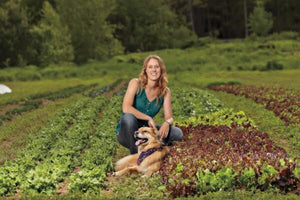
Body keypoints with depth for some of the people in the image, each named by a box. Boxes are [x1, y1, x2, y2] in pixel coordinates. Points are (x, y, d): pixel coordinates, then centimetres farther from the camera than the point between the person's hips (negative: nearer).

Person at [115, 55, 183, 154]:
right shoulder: (136, 83, -12)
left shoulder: (165, 92, 0)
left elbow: (169, 117, -5)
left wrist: (167, 123, -29)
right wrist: (148, 118, -24)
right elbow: (126, 108, -24)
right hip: (126, 134, -4)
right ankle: (134, 154, -19)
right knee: (128, 117, -38)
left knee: (177, 133, -15)